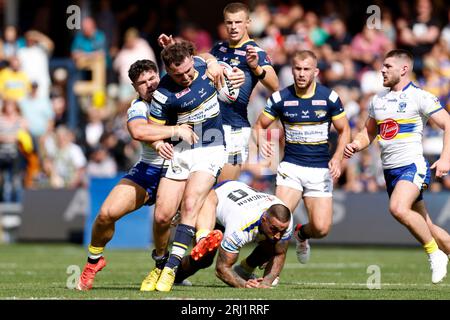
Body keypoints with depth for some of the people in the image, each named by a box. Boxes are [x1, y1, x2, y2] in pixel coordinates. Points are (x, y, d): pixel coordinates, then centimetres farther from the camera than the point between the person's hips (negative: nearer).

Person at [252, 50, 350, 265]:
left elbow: (344, 130, 6)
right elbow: (259, 125, 8)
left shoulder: (329, 97, -3)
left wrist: (337, 158, -11)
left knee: (321, 228, -7)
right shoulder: (280, 98, -2)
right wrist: (260, 142, -15)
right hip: (291, 167, 0)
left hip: (321, 170, 0)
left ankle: (301, 234, 31)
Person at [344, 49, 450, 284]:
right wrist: (355, 145, 3)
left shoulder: (420, 97, -7)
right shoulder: (378, 100, 14)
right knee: (425, 226, 8)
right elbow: (369, 132, 24)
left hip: (413, 165, -7)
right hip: (390, 170, 7)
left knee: (398, 209, -30)